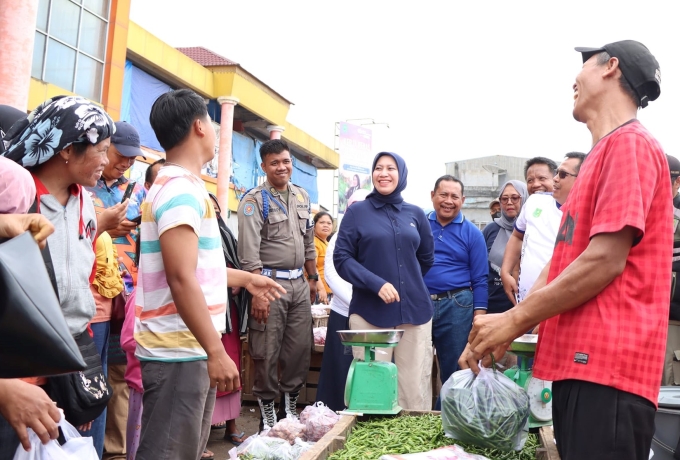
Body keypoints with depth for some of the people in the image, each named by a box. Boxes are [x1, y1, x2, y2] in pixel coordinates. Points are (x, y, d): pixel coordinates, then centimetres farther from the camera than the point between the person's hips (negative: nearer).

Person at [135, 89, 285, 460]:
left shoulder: (178, 185, 16)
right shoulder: (182, 189, -16)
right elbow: (181, 279, -24)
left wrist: (244, 278, 33)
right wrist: (216, 352, -23)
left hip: (190, 349, 10)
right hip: (178, 352, -10)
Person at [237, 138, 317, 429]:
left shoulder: (302, 196, 13)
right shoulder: (254, 200, -7)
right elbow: (249, 252, -14)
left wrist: (313, 278, 18)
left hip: (299, 283, 6)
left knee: (301, 348, 9)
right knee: (266, 353, 1)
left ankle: (289, 405, 26)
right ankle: (267, 411, 17)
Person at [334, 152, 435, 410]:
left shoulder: (415, 214, 11)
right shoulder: (357, 212, 3)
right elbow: (342, 258, -4)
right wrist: (376, 284, -15)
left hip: (414, 311, 3)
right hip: (369, 313, -2)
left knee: (415, 386, 3)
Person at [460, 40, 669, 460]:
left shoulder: (630, 143, -7)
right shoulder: (603, 154, 22)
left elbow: (605, 261, -17)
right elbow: (562, 264, 19)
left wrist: (514, 320, -9)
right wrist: (500, 334, 10)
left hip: (605, 366, -9)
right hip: (581, 362, 9)